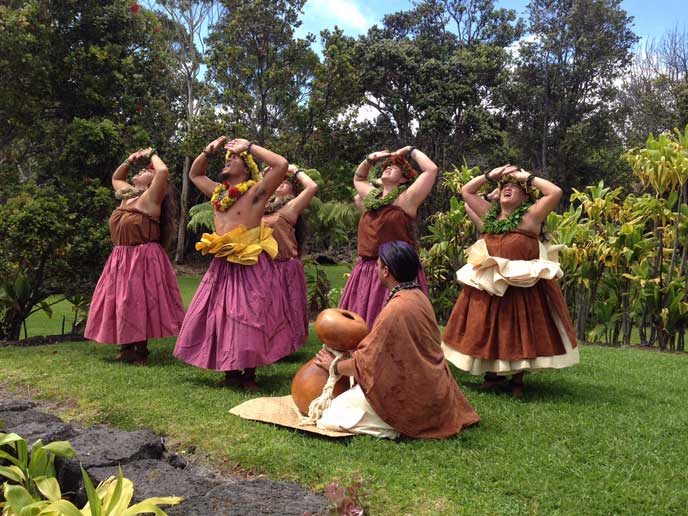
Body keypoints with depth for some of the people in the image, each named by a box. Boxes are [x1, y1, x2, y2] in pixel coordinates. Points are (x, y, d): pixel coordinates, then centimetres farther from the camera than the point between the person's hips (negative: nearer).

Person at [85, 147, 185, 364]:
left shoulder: (149, 198, -12)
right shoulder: (128, 195, 11)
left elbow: (164, 171, -28)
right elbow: (116, 178, 31)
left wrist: (152, 155, -9)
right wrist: (130, 160, 16)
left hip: (143, 260, -8)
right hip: (122, 259, 8)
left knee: (139, 303, -2)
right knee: (123, 302, 12)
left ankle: (141, 350, 11)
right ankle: (128, 347, 26)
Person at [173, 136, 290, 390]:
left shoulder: (256, 191, -7)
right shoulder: (218, 192, 14)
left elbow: (281, 164, -20)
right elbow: (194, 173, 30)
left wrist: (249, 146, -11)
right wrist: (209, 151, 13)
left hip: (251, 267, -7)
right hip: (222, 267, 7)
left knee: (247, 320, -3)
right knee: (221, 318, 9)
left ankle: (249, 374, 10)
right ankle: (231, 372, 21)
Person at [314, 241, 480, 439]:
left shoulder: (396, 309, -24)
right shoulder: (419, 296, 3)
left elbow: (365, 362, -17)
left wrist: (334, 366, 0)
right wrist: (359, 348, 15)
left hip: (415, 397, -9)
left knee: (335, 412, -5)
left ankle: (398, 424, -4)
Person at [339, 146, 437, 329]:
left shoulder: (405, 198, -5)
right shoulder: (372, 196, 14)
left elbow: (431, 169, -13)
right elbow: (358, 179, 34)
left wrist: (411, 151, 1)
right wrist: (370, 160, 18)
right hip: (365, 271, 7)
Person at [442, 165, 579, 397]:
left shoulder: (530, 216, -4)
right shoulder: (489, 214, 10)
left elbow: (555, 192, -14)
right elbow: (466, 191, 17)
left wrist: (528, 177, -4)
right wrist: (490, 175, 9)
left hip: (522, 287, -4)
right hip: (488, 287, 5)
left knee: (520, 333, 3)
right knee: (487, 332, 9)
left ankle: (517, 379, 16)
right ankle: (493, 374, 24)